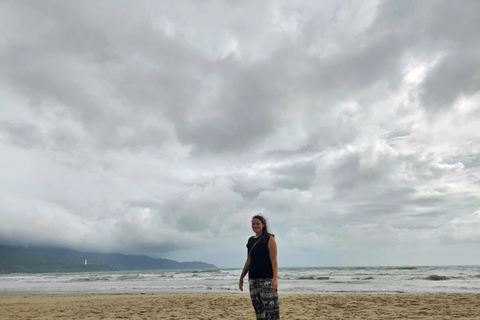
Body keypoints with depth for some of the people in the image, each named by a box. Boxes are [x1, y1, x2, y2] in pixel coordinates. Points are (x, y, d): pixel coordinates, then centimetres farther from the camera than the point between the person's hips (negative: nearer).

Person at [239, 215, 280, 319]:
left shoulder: (269, 238, -3)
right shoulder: (251, 240, 14)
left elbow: (273, 260, -10)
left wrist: (275, 277, -20)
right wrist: (241, 278, 17)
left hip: (267, 278, -6)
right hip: (253, 278, 6)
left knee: (270, 306, -10)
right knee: (258, 308, 8)